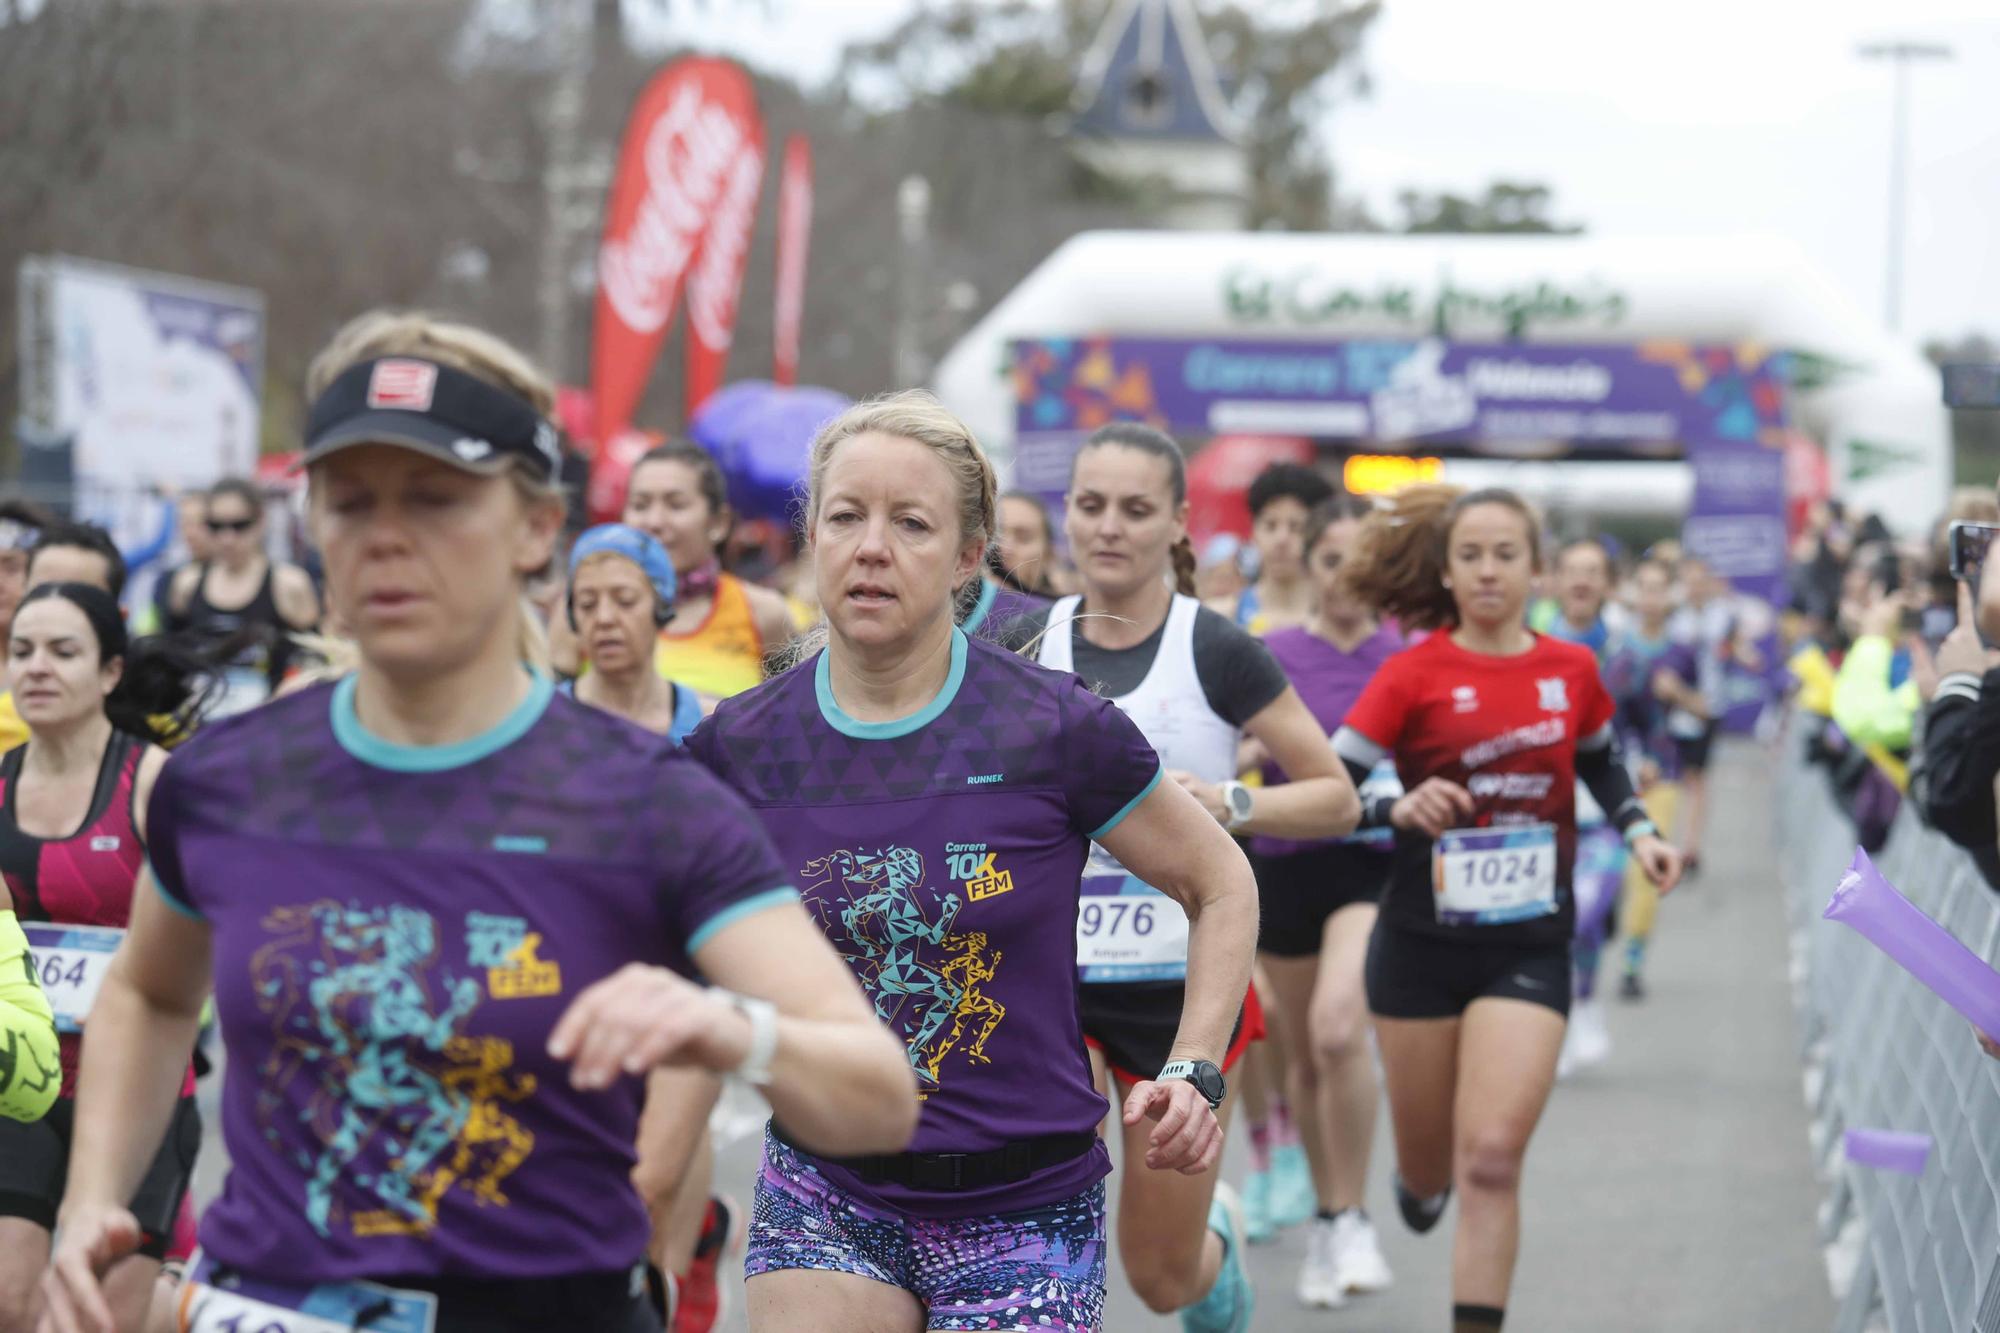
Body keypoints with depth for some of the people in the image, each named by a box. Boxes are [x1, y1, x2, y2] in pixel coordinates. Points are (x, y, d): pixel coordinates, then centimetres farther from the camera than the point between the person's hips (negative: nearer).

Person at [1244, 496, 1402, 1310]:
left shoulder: (1411, 660, 1)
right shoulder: (1269, 657, 1)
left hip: (1376, 865, -2)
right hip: (1286, 867, 2)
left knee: (1340, 1028, -25)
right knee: (1306, 1053, 11)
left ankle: (1352, 1220, -14)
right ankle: (1326, 1216, 31)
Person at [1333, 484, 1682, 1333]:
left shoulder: (1571, 670, 2)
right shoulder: (1414, 674, -6)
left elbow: (1600, 763, 23)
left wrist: (1638, 831, 7)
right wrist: (1401, 810, -28)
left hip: (1531, 945, 1)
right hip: (1422, 942, 0)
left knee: (1493, 1157, -14)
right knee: (1429, 1161, 13)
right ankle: (1421, 1180, 50)